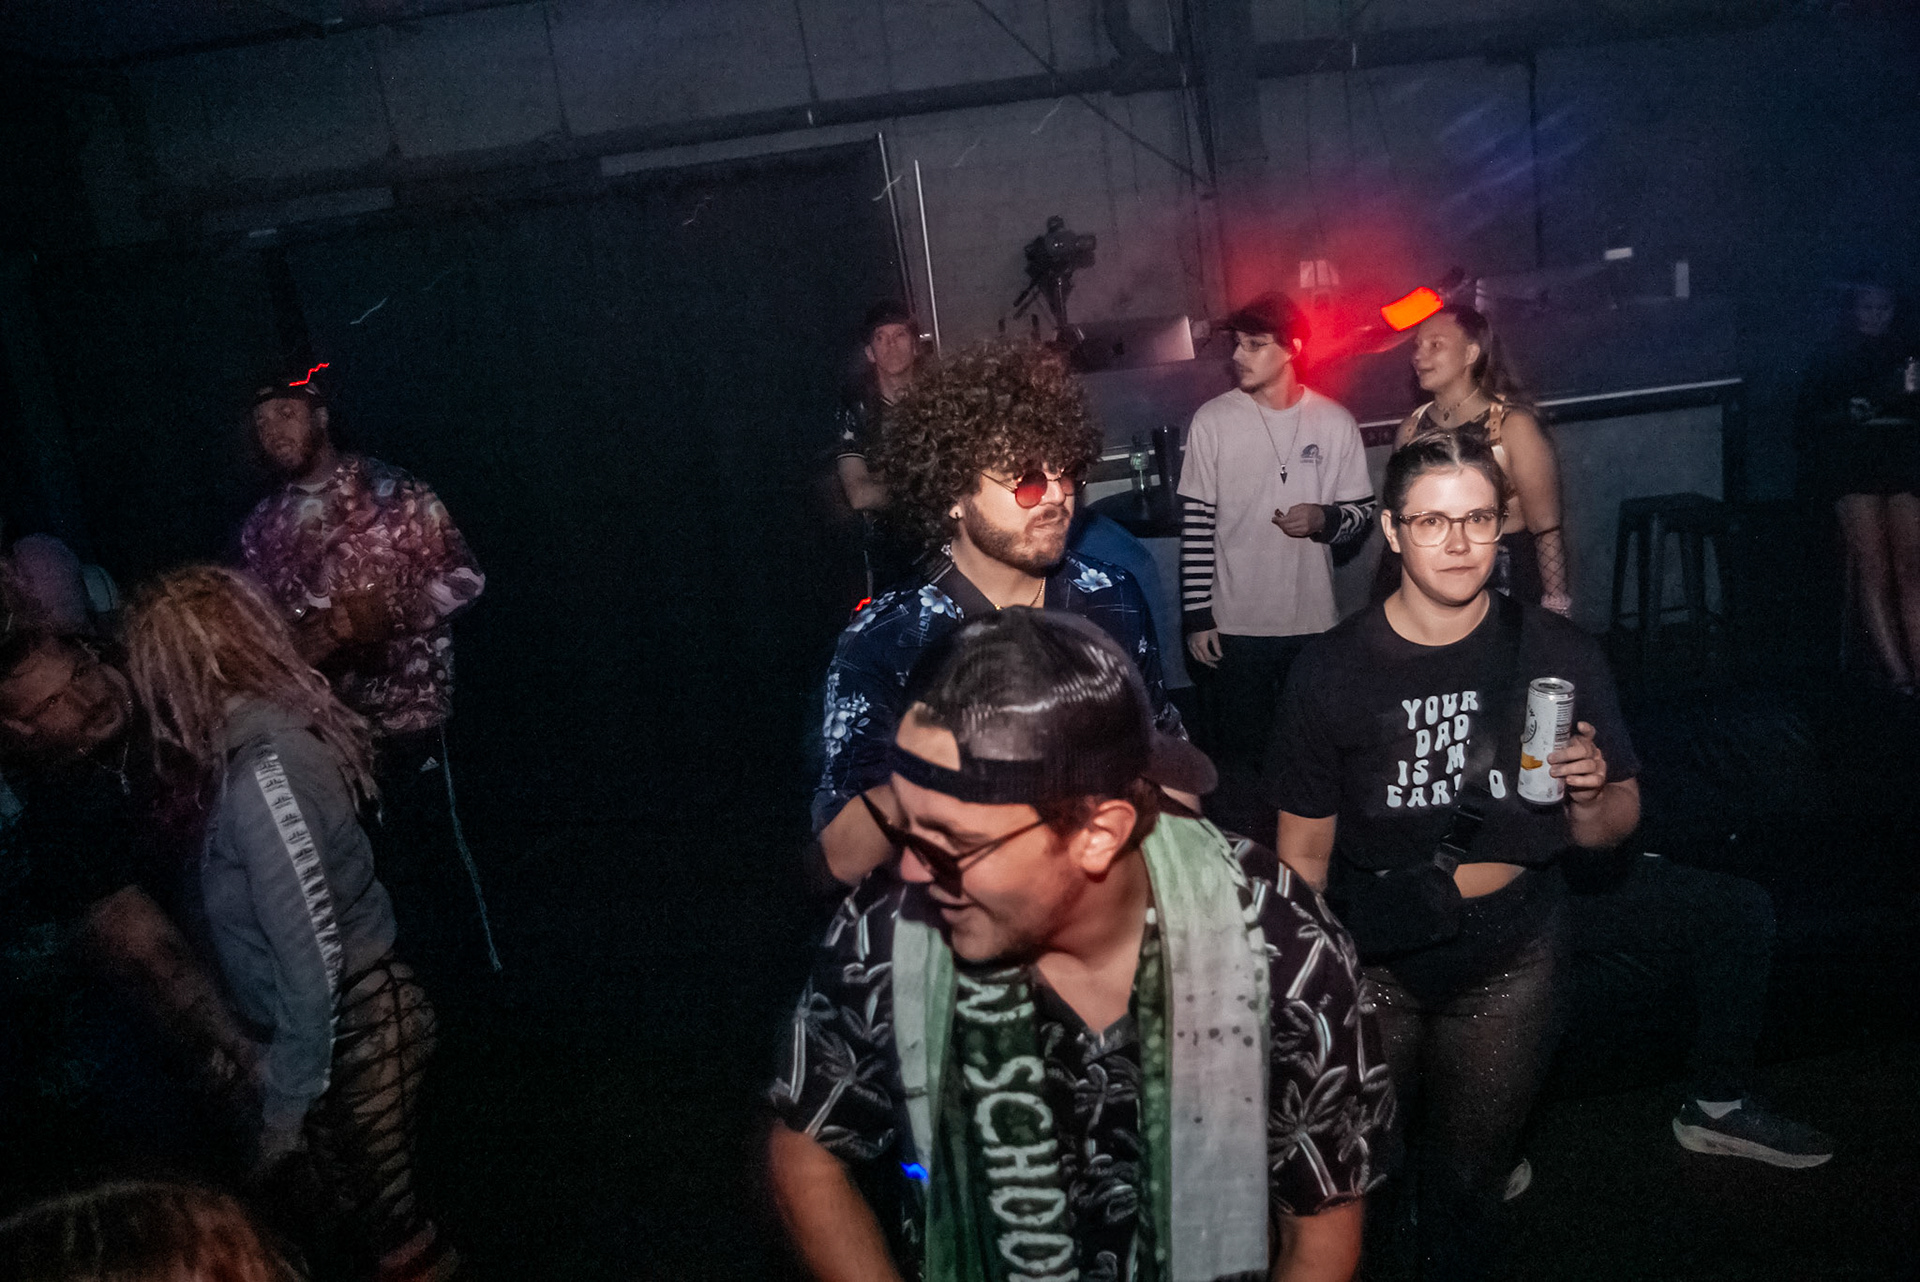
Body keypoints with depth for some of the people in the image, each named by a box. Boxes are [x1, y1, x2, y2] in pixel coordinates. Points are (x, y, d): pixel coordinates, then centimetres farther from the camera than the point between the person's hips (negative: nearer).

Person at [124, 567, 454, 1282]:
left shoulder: (264, 777, -26)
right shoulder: (270, 735, 1)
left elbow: (313, 963, -24)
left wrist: (285, 1110, -15)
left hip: (353, 1029, -8)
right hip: (347, 1017, 8)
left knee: (387, 1221, 10)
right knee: (367, 1204, 22)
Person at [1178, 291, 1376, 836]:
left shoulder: (1336, 423, 0)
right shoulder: (1213, 421, -3)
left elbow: (1362, 514, 7)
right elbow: (1196, 524, -3)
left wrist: (1325, 520, -16)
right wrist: (1197, 615, -6)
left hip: (1314, 621, 2)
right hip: (1236, 623, -1)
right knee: (1239, 755, 5)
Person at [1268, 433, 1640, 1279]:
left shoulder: (1555, 655, -6)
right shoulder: (1332, 670, -10)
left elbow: (1611, 830, 0)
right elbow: (1303, 851, -5)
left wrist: (1591, 795, -22)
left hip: (1509, 961, 1)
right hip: (1372, 958, -1)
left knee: (1468, 1184, 16)